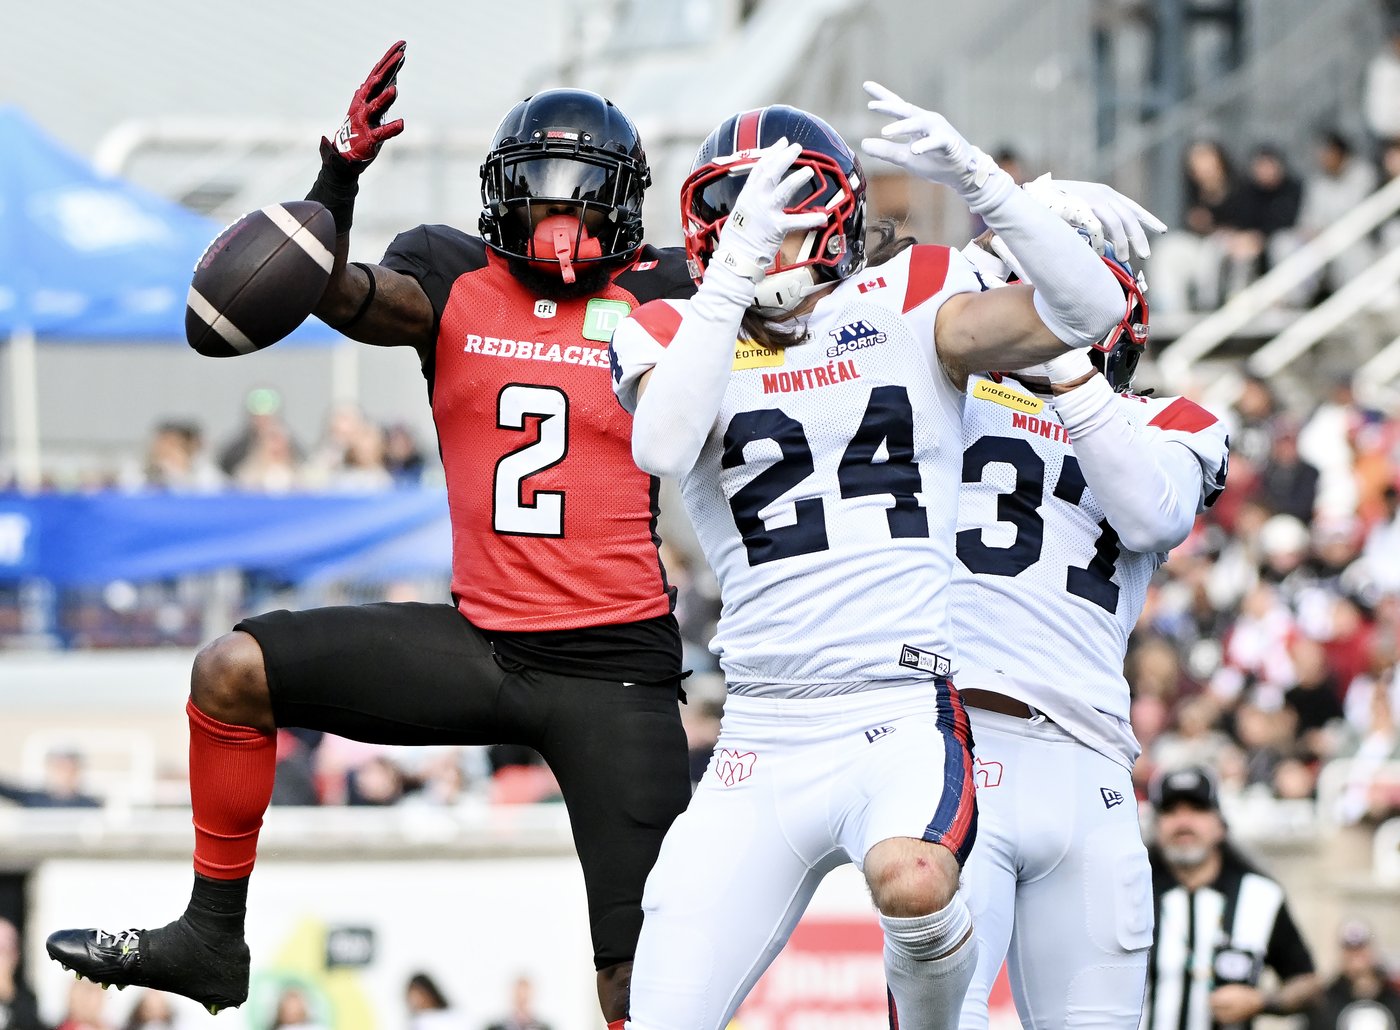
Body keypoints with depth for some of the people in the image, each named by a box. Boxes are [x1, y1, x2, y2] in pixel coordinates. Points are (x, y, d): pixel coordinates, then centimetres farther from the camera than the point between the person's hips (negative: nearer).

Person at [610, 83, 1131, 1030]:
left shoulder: (906, 307, 7)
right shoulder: (679, 337, 7)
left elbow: (1087, 310, -7)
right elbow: (662, 447, -16)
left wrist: (970, 173, -14)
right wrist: (734, 273, -21)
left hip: (906, 710, -2)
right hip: (765, 736, 2)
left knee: (910, 883, -34)